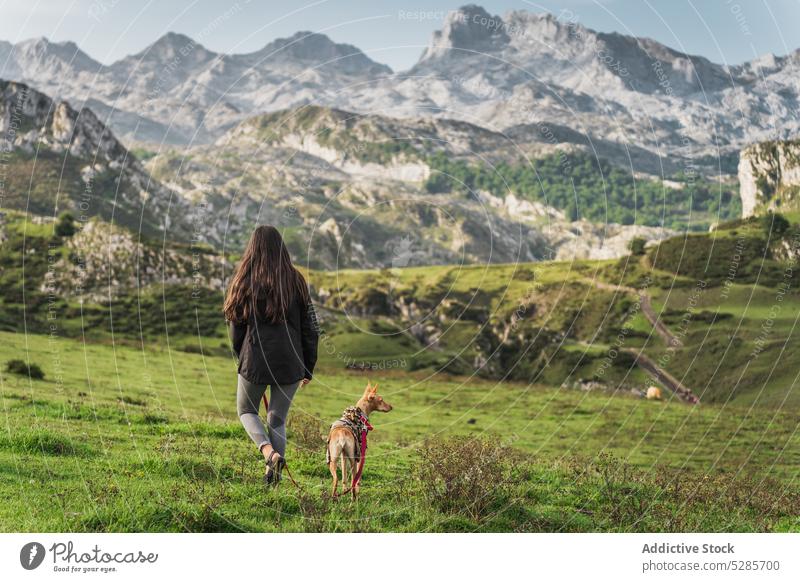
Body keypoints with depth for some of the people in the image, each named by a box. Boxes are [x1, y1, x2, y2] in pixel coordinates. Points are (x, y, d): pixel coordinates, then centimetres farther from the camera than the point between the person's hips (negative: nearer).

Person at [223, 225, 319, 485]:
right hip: (290, 362, 2)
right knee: (278, 418, 15)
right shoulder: (296, 281, 0)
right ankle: (274, 473, 9)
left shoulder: (245, 281, -5)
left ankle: (268, 451, -7)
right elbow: (310, 328, 3)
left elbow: (236, 325, 1)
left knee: (246, 410, 18)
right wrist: (308, 367, 12)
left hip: (255, 360, -2)